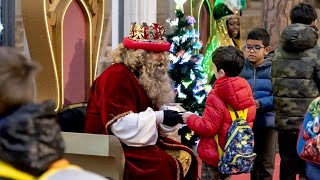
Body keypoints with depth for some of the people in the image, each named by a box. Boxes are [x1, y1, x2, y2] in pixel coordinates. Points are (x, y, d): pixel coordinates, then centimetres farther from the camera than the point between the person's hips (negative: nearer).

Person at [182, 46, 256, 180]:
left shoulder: (216, 97, -22)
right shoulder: (246, 91, -1)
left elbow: (207, 128, -21)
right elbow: (250, 119, 8)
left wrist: (190, 119, -5)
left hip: (214, 156, -7)